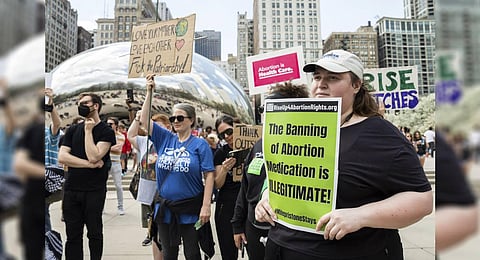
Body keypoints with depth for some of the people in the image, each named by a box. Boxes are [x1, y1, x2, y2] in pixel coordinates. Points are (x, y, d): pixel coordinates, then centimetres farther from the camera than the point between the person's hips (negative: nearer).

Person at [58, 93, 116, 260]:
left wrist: (88, 130, -11)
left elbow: (93, 156, -17)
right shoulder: (73, 130, 10)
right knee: (73, 235, 10)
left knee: (94, 233, 8)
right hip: (71, 189, 4)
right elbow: (62, 157, -2)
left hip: (94, 191, -4)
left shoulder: (106, 131, -3)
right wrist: (90, 164, -12)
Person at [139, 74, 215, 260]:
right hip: (165, 207, 4)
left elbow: (209, 175, -11)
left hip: (190, 208, -4)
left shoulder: (200, 144, -7)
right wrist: (149, 93, -5)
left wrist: (206, 206, -16)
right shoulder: (165, 139, 4)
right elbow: (144, 120, 0)